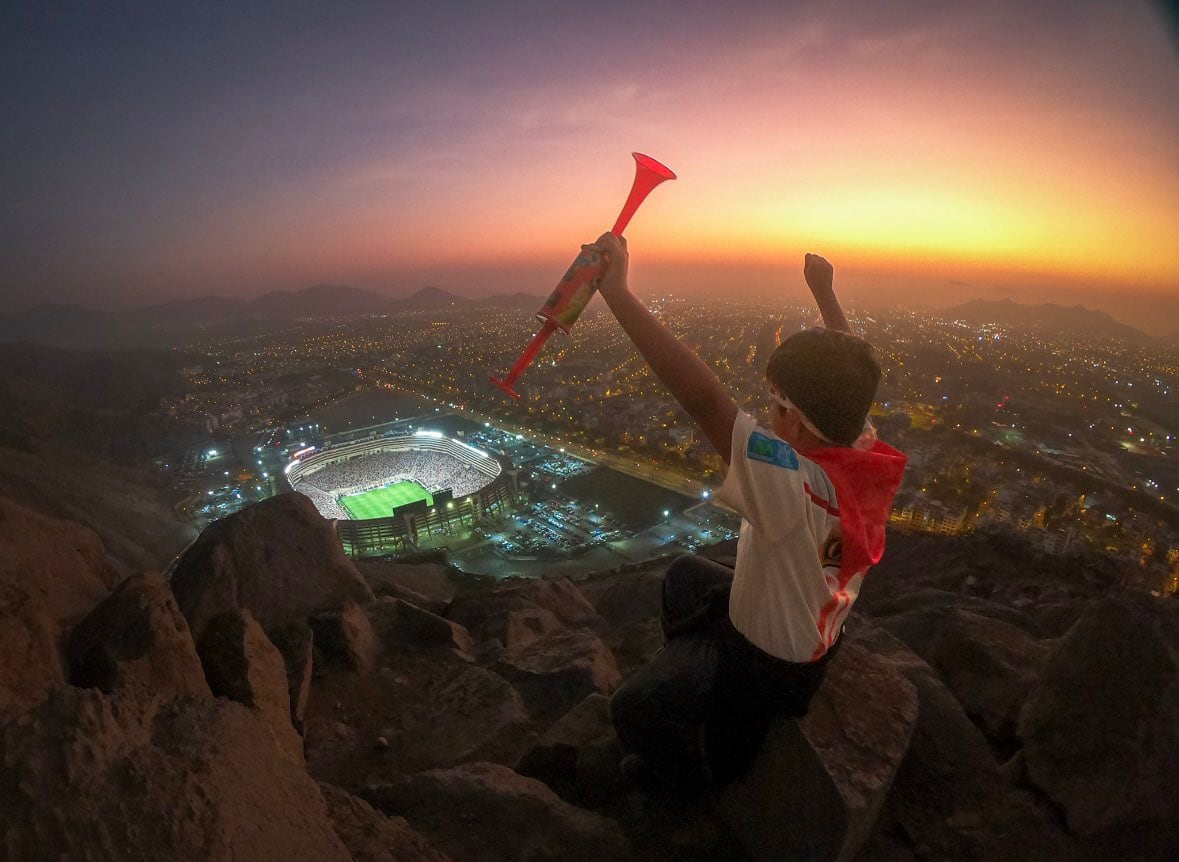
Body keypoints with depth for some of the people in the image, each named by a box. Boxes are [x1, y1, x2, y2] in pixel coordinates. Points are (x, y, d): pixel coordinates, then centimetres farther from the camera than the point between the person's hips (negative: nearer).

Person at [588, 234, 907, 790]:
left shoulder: (796, 487, -41)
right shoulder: (867, 453, -17)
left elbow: (703, 398, -50)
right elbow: (845, 375, 0)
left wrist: (618, 293, -48)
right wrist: (823, 291, 12)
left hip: (768, 664, -8)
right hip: (816, 634, 9)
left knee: (632, 708, -7)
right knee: (685, 574, 26)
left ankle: (700, 772, 22)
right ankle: (683, 685, 44)